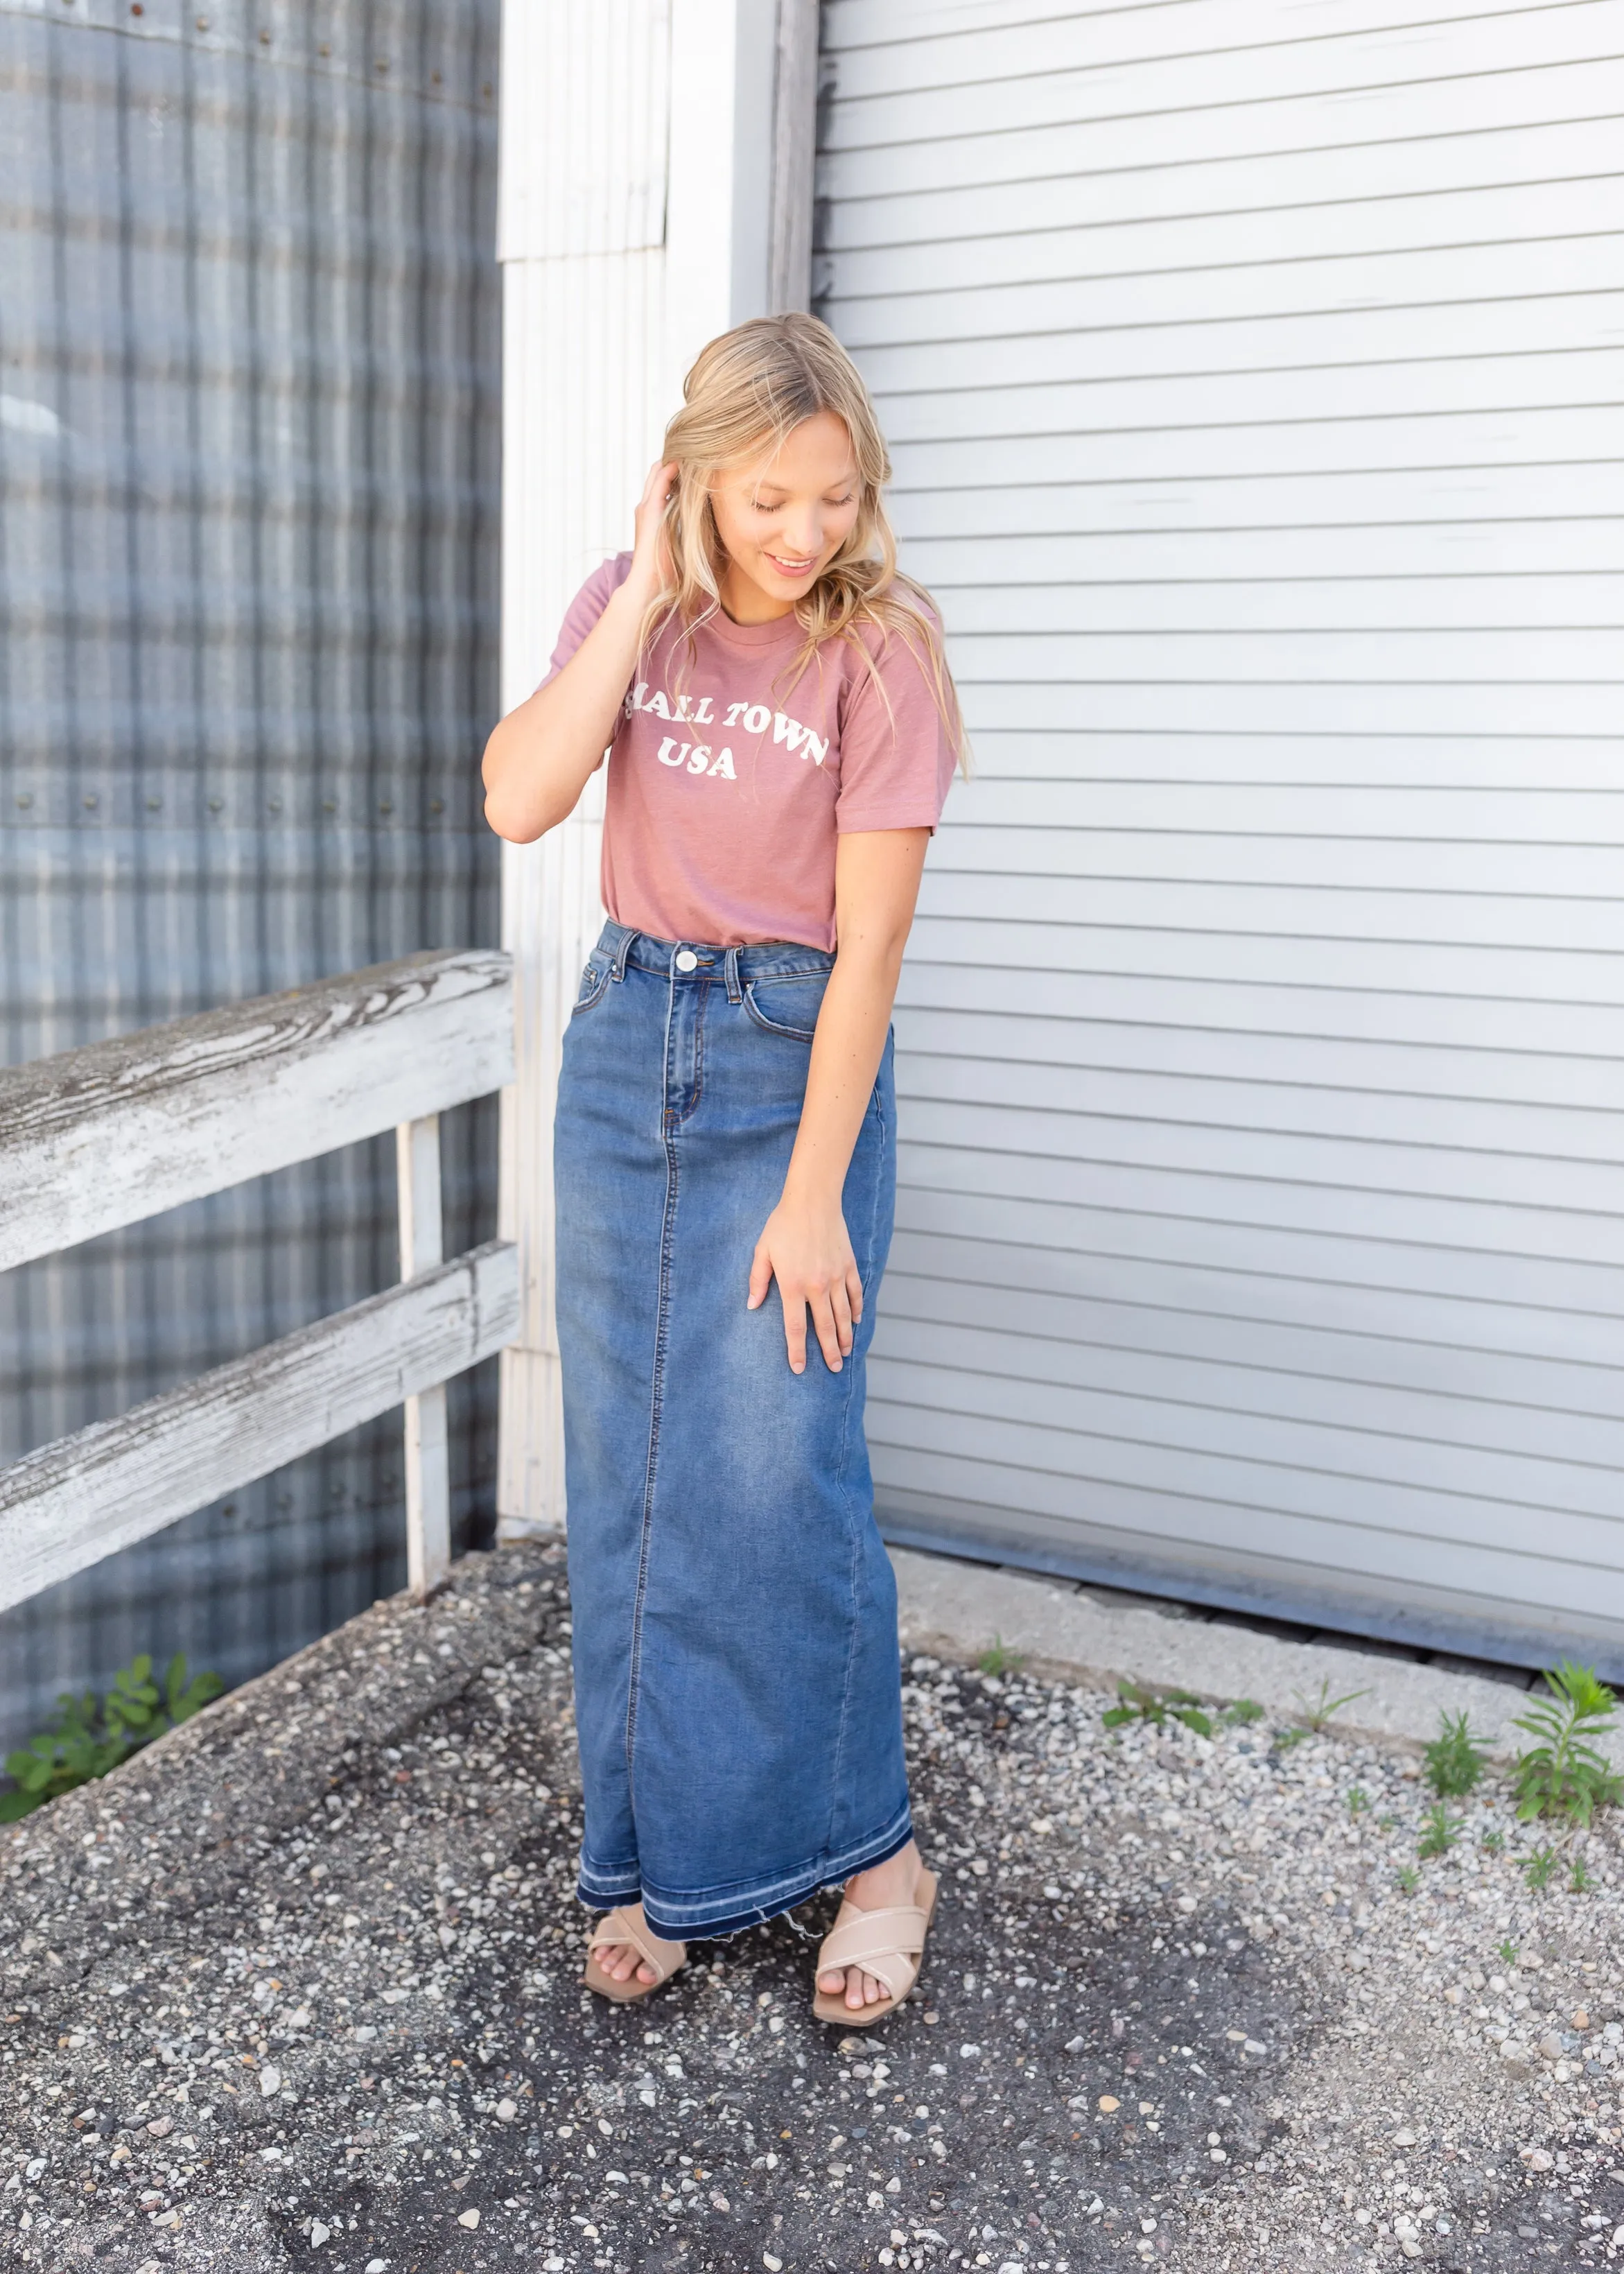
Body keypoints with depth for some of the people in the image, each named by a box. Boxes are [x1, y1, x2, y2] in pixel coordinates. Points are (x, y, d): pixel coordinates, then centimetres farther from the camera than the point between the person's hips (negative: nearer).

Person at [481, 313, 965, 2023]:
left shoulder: (878, 650, -11)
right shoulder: (631, 607, 2)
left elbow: (864, 950, -13)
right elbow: (519, 802, -13)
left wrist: (814, 1196, -14)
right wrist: (643, 597, -15)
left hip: (793, 1058, -4)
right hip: (624, 1043, 5)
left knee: (773, 1480, -7)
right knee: (623, 1477, 7)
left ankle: (867, 1848, 15)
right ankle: (659, 1858, 23)